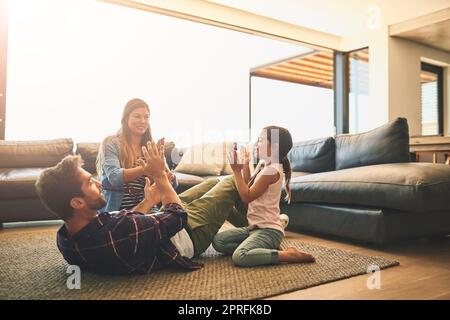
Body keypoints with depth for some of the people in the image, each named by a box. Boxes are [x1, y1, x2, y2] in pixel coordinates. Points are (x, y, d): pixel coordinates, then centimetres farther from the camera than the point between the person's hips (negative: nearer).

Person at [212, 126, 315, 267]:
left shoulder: (272, 170, -17)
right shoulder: (267, 168, 13)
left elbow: (246, 197, -18)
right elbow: (249, 189, 21)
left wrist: (236, 170, -12)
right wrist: (245, 165, 17)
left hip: (268, 230, -10)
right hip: (255, 227, 10)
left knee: (240, 257, -31)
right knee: (218, 240, 0)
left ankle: (289, 255, -15)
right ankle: (267, 249, -1)